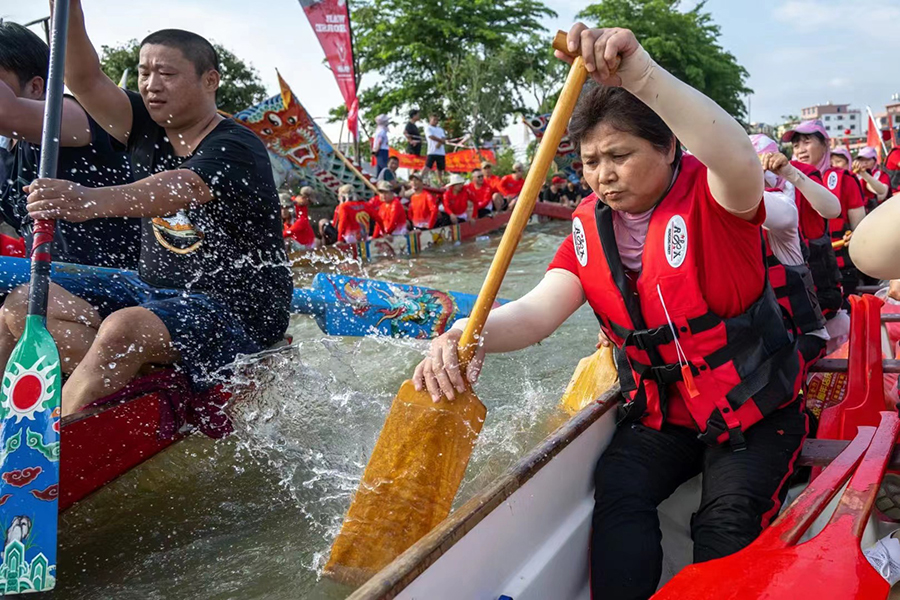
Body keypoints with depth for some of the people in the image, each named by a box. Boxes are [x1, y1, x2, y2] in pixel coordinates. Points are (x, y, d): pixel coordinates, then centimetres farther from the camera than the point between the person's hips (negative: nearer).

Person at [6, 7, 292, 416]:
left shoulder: (237, 149, -16)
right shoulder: (147, 130, 9)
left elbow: (179, 188, -35)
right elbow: (85, 80, -4)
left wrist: (90, 201, -52)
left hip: (239, 311, -8)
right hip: (155, 290, 8)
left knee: (124, 329, -35)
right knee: (22, 305, -4)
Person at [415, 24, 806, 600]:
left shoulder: (710, 195, -16)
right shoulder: (592, 225, -3)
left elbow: (740, 162, -42)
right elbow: (540, 309, -16)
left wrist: (641, 75, -55)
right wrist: (472, 334, -39)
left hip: (755, 407, -3)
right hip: (660, 412, 3)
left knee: (729, 520, -21)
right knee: (618, 495, -19)